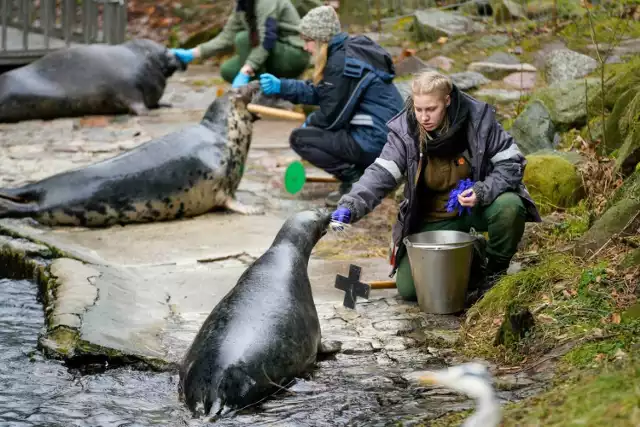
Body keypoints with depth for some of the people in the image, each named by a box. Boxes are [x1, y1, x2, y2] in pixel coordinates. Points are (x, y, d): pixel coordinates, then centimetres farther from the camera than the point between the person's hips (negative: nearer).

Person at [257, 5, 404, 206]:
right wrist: (280, 86, 11)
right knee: (314, 125, 26)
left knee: (299, 138, -5)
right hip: (388, 136, 10)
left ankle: (356, 179, -4)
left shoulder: (341, 63, -18)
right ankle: (362, 171, 14)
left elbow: (331, 116, -14)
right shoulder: (352, 50, 12)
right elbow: (318, 91, 17)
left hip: (375, 142, -10)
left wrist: (309, 122, 7)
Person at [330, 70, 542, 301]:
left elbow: (512, 161, -13)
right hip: (434, 219, 2)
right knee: (408, 288, -10)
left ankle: (495, 271, -5)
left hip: (477, 206, -2)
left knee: (510, 206, -36)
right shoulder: (404, 131, -15)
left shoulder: (477, 118, -18)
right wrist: (350, 206, -40)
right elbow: (380, 174, -22)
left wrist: (483, 191, -30)